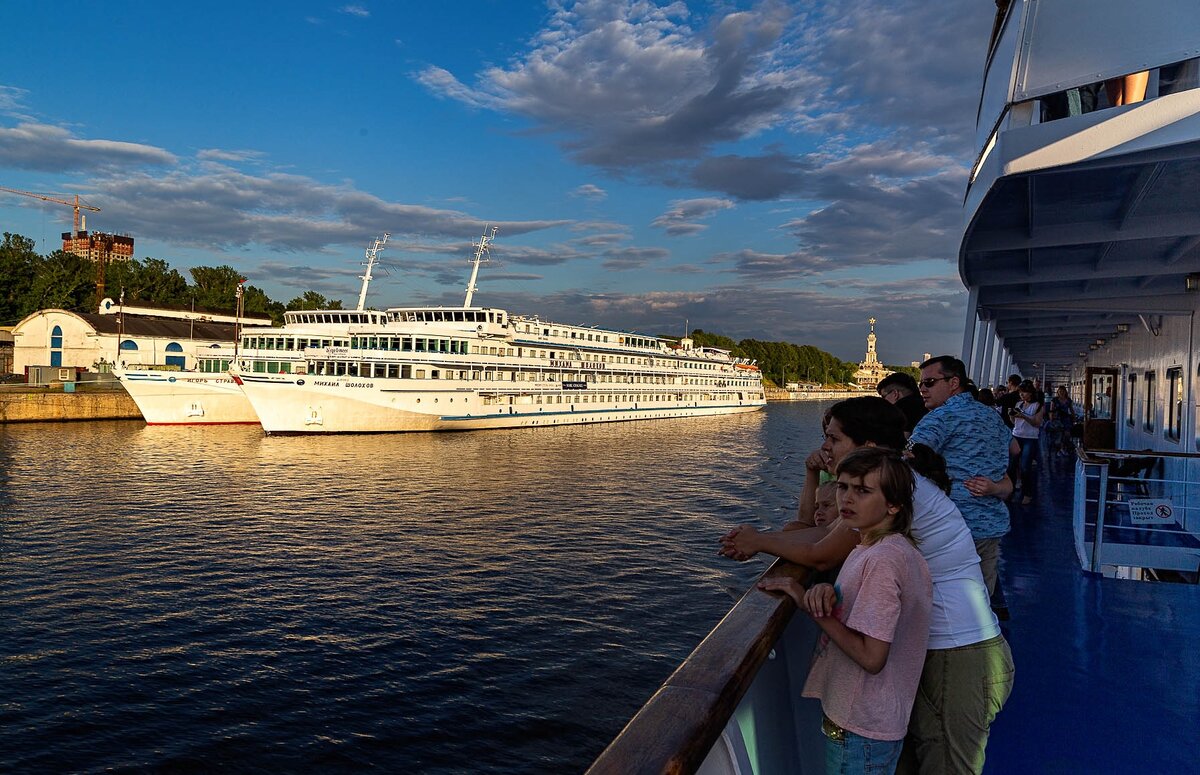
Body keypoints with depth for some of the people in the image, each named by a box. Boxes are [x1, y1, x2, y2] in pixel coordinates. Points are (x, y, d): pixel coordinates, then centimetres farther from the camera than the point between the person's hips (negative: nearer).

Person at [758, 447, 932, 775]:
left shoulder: (883, 560, -25)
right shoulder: (896, 549, 4)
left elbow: (871, 657, -27)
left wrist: (810, 603, -21)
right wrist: (828, 592, -12)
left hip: (859, 733, -8)